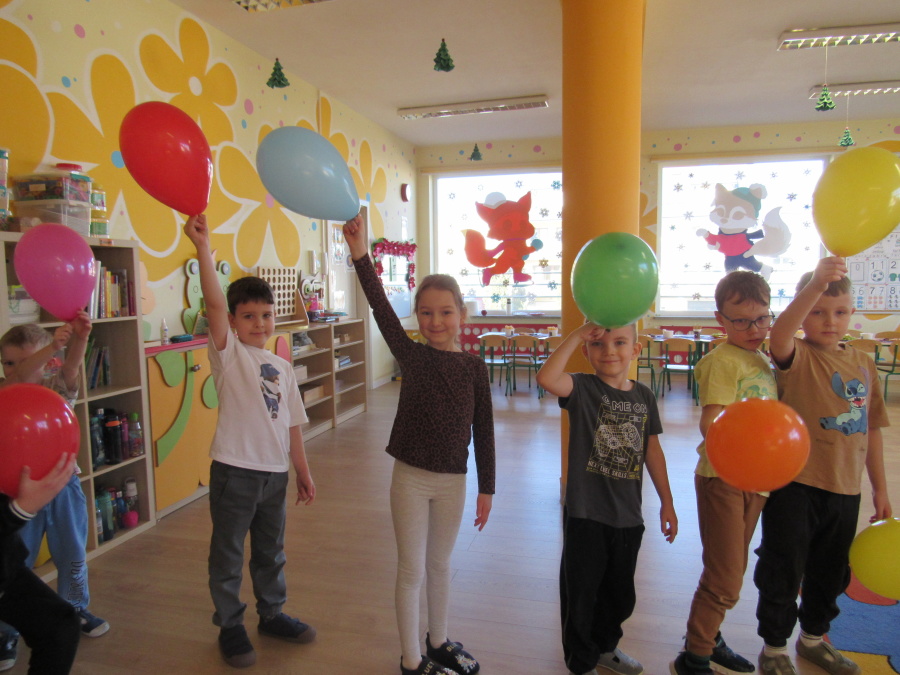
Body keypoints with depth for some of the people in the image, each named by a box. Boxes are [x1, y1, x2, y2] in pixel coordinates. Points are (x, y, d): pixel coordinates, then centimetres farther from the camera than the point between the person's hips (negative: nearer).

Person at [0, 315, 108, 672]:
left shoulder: (57, 387, -3)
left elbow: (70, 367, -25)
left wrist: (79, 339, -47)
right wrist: (52, 344, -46)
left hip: (63, 485, 2)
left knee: (73, 556, 16)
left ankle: (75, 609, 38)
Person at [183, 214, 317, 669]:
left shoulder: (282, 367, 8)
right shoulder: (229, 353, -7)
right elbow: (214, 303, -24)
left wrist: (303, 471, 13)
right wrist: (202, 246, -33)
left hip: (274, 472, 5)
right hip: (234, 470, -5)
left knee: (271, 553, 21)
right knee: (227, 555, 11)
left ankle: (272, 614, 40)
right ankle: (230, 627, 32)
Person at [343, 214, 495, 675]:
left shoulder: (474, 368, -5)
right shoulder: (411, 356, -8)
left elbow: (483, 431, -1)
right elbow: (382, 311, -22)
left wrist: (486, 488, 2)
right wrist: (360, 256, -32)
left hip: (453, 481, 2)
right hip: (410, 477, -2)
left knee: (439, 565, 20)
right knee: (411, 570, 10)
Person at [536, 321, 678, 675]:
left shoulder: (644, 396, 2)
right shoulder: (582, 388, -12)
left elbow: (652, 450, 9)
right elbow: (546, 378, -34)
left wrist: (666, 502, 12)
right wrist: (576, 335, -29)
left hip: (628, 515, 5)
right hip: (585, 513, -5)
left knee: (621, 594, 23)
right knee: (581, 592, 12)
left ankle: (605, 646, 49)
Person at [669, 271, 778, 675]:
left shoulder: (763, 360, 9)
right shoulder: (722, 360, -16)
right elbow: (710, 422, -28)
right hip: (722, 479, -8)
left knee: (731, 571, 20)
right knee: (724, 580, -2)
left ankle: (709, 639, 38)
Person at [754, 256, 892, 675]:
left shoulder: (863, 364, 5)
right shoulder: (796, 357, -11)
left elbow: (871, 428, 11)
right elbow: (779, 334, -37)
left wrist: (880, 488, 14)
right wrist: (815, 285, -49)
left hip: (845, 489, 6)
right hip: (794, 486, -6)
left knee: (831, 573, 23)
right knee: (782, 573, 7)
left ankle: (813, 637, 46)